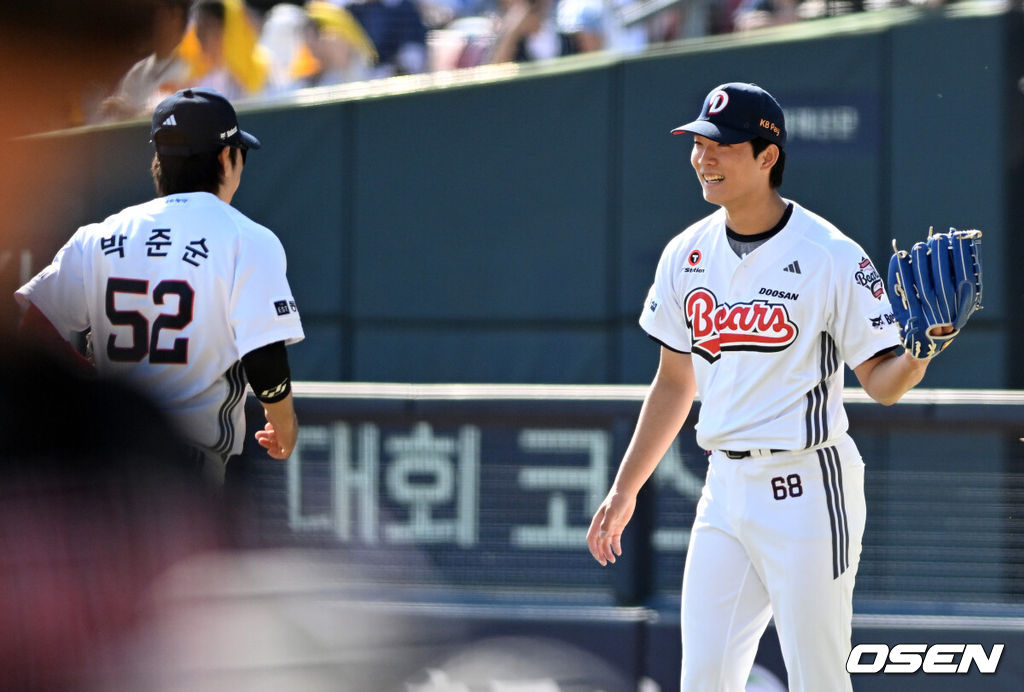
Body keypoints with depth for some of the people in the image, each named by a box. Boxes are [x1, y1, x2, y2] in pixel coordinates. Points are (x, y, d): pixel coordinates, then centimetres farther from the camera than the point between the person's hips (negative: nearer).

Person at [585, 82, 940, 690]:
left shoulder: (831, 256, -11)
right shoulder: (687, 254, 8)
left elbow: (881, 381, -8)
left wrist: (919, 354, -31)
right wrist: (624, 491, 18)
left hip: (806, 488, -6)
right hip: (726, 487, 6)